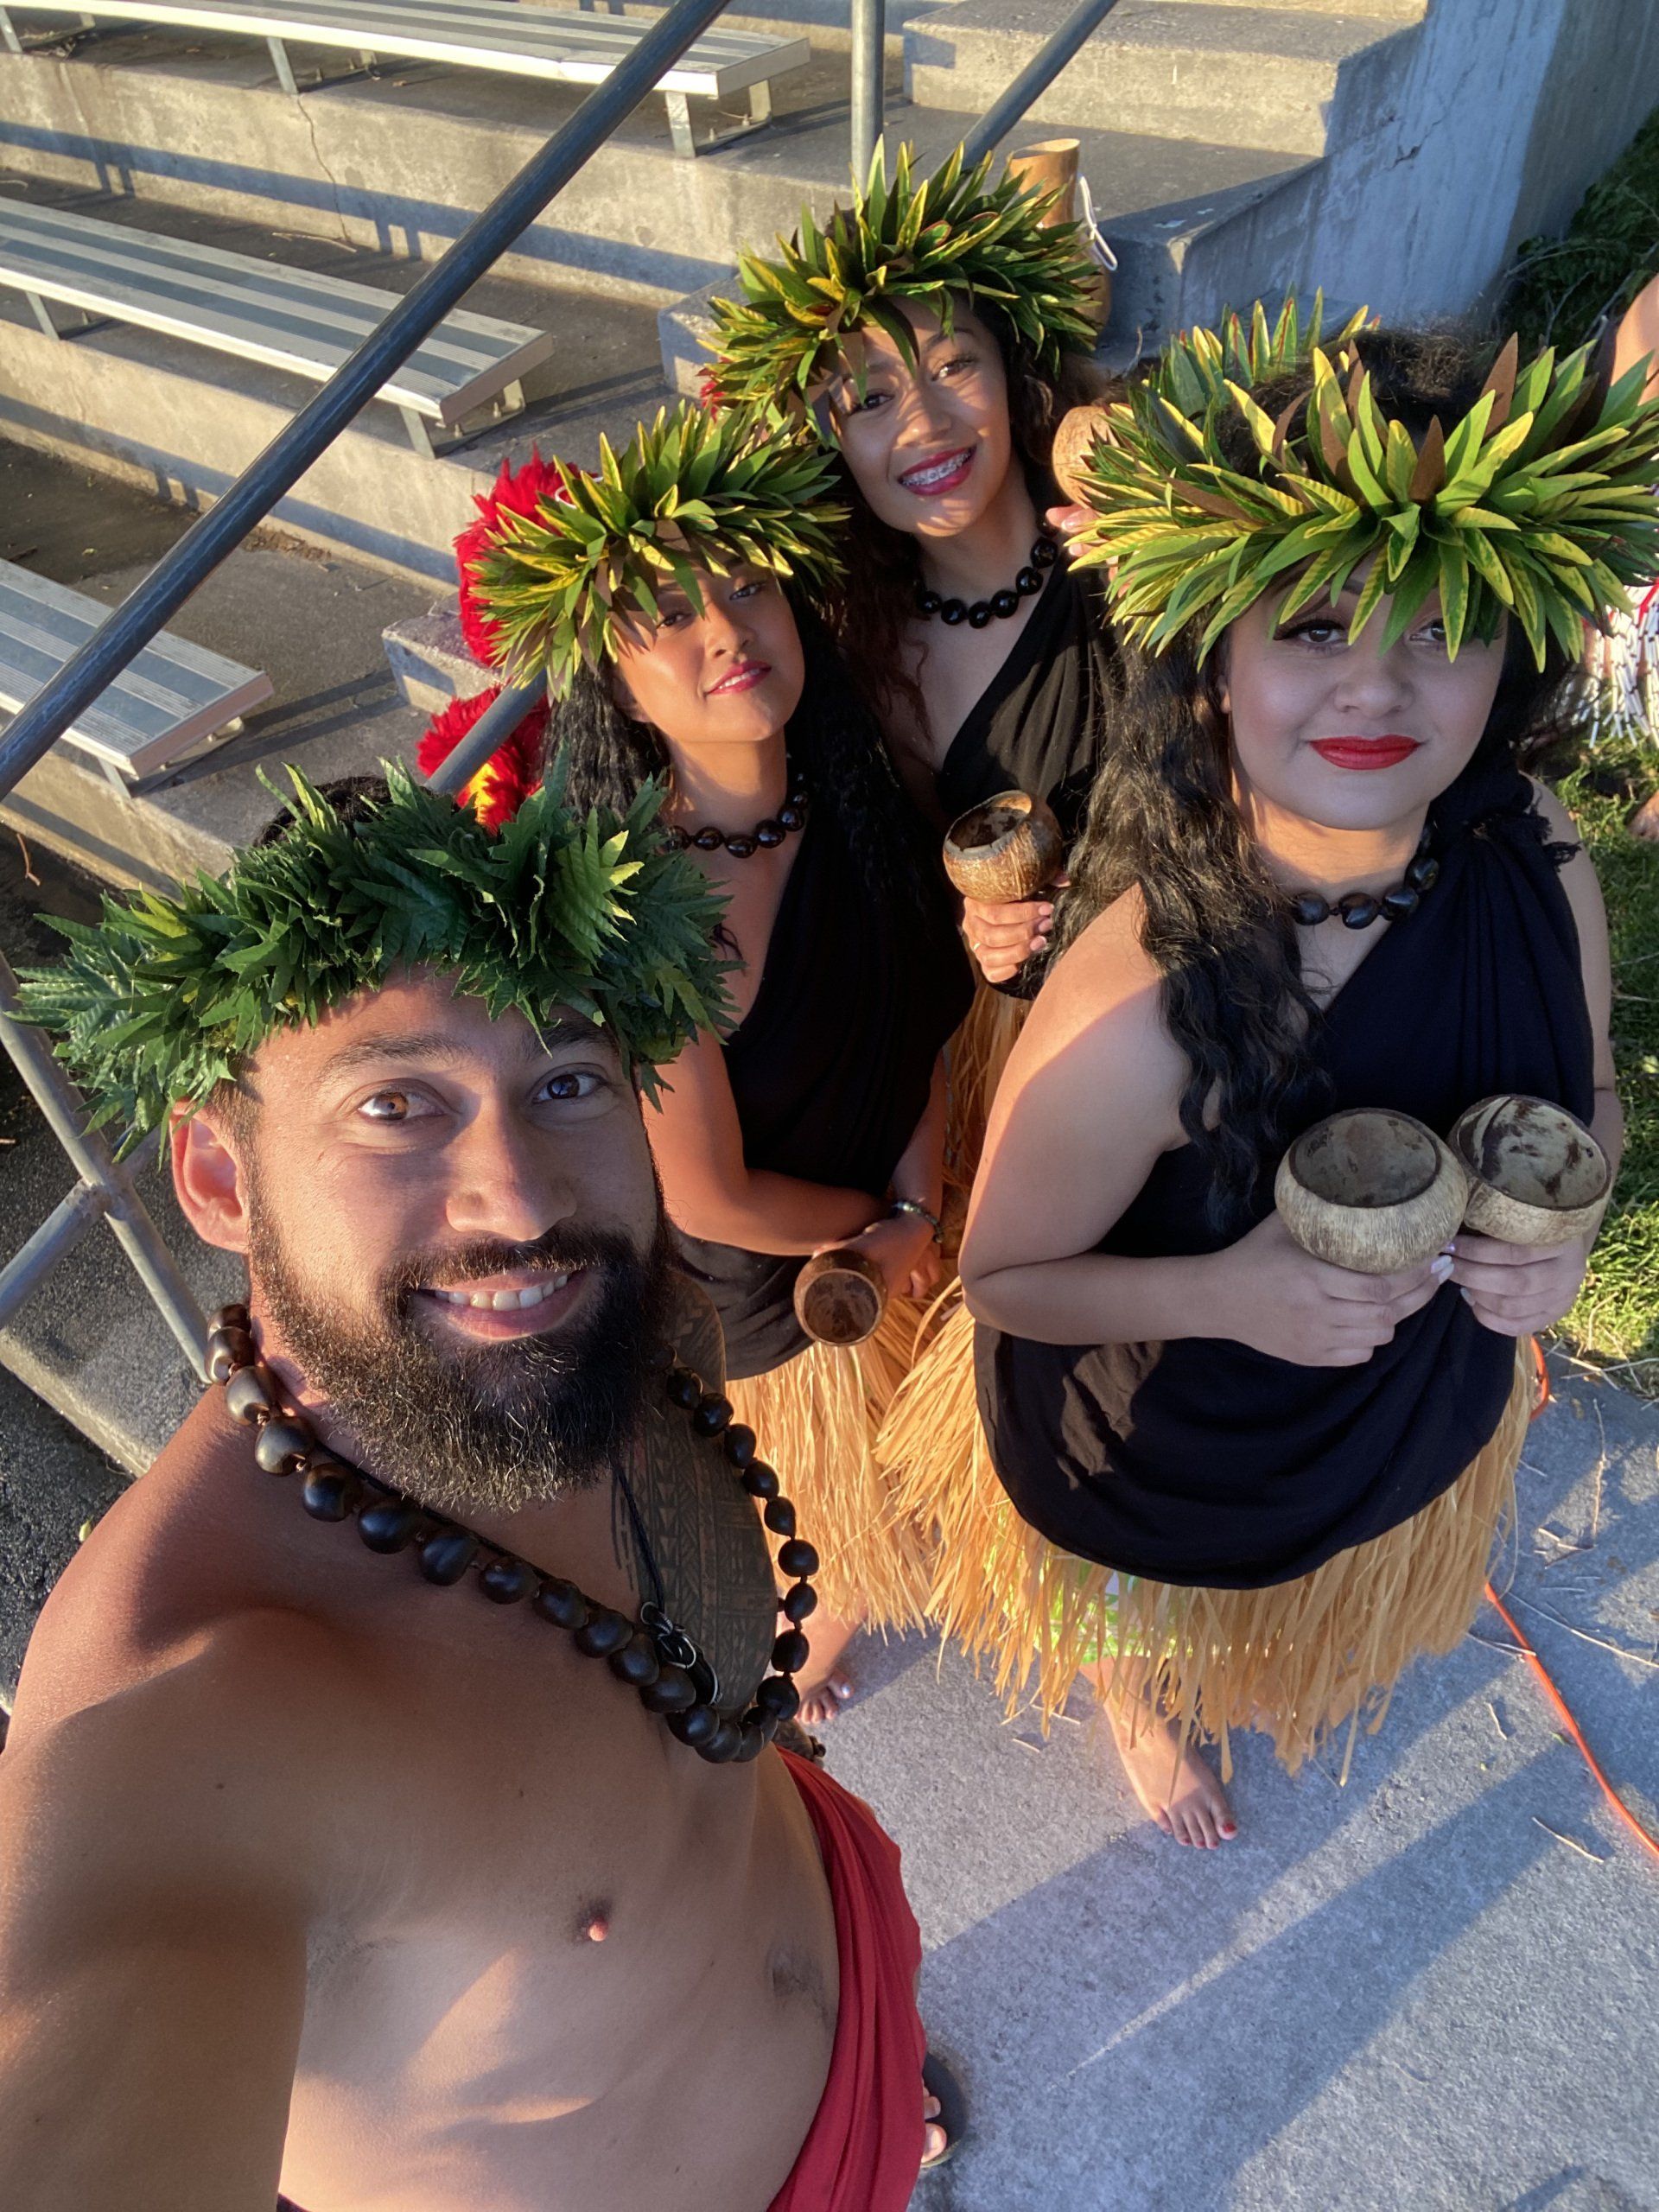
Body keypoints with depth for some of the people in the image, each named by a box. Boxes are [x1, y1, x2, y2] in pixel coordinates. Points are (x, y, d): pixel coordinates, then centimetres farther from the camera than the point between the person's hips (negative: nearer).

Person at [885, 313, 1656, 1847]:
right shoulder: (1138, 1003, -41)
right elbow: (1003, 1276, -24)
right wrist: (1228, 1292, -40)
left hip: (1431, 1404, 5)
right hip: (1174, 1453, -4)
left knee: (1329, 1627, 41)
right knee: (1157, 1644, 34)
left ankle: (1293, 1675, 80)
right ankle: (1140, 1710, 74)